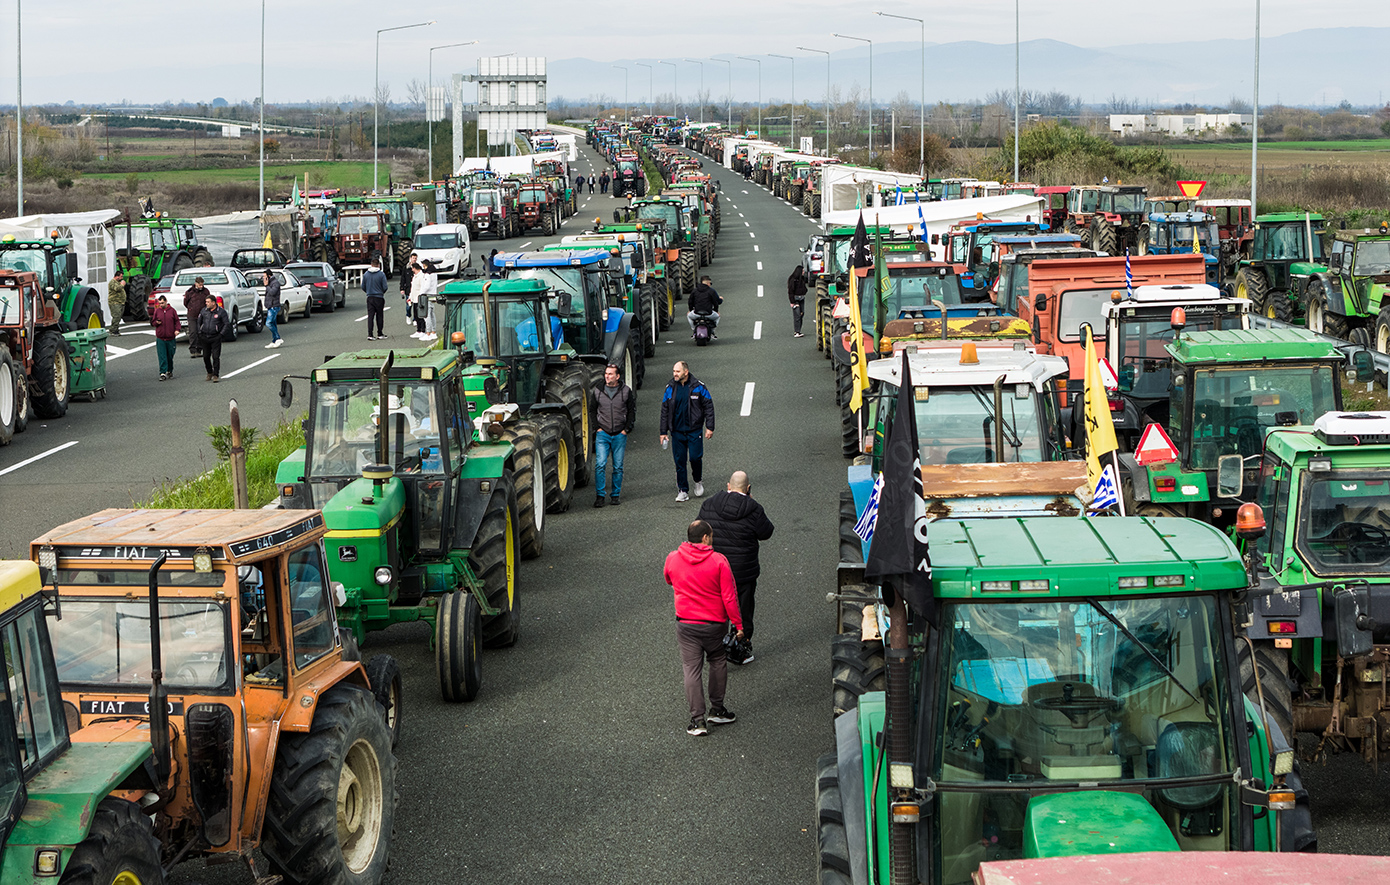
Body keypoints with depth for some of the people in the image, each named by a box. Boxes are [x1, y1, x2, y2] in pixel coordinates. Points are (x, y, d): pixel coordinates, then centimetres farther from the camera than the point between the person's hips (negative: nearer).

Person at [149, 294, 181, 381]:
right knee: (162, 357, -7)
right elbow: (152, 322, 12)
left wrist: (177, 329, -12)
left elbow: (177, 321, 5)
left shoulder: (172, 311, 2)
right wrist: (156, 322, -10)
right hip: (160, 338, 0)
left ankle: (170, 371, 28)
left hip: (170, 338, 0)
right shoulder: (157, 311, 6)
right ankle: (162, 373, -8)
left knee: (170, 356, 11)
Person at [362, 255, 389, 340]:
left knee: (370, 316, 2)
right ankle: (380, 334, 16)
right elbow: (385, 287, -9)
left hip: (369, 298, 2)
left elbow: (363, 287, 6)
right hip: (379, 298, -2)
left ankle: (370, 334, -6)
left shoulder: (365, 274, 1)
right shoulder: (381, 274, -10)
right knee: (379, 316, 9)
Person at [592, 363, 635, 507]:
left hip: (620, 435, 0)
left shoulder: (626, 391, 1)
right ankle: (600, 496, -7)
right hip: (602, 434, 0)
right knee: (600, 464, -11)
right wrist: (597, 427, 1)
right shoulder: (598, 390, 4)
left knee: (618, 467, 5)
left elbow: (632, 411, 8)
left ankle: (616, 495, 15)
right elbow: (592, 411, 12)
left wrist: (627, 429, 0)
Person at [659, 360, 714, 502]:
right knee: (679, 461, 2)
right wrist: (663, 432, 7)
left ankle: (698, 481, 20)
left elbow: (708, 407, 0)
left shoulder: (698, 387, -5)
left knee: (695, 457, -9)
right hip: (677, 431, 3)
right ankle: (683, 490, 11)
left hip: (694, 430, -3)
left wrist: (710, 427, -5)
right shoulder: (670, 388, 3)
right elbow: (665, 411, 9)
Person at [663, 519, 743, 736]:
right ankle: (717, 709, 26)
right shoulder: (718, 561, -14)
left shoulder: (672, 559, -5)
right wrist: (738, 625, -4)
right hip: (715, 624, -1)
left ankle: (697, 719, 1)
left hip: (686, 625, 1)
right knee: (718, 663, 20)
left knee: (692, 670, 5)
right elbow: (729, 597, -13)